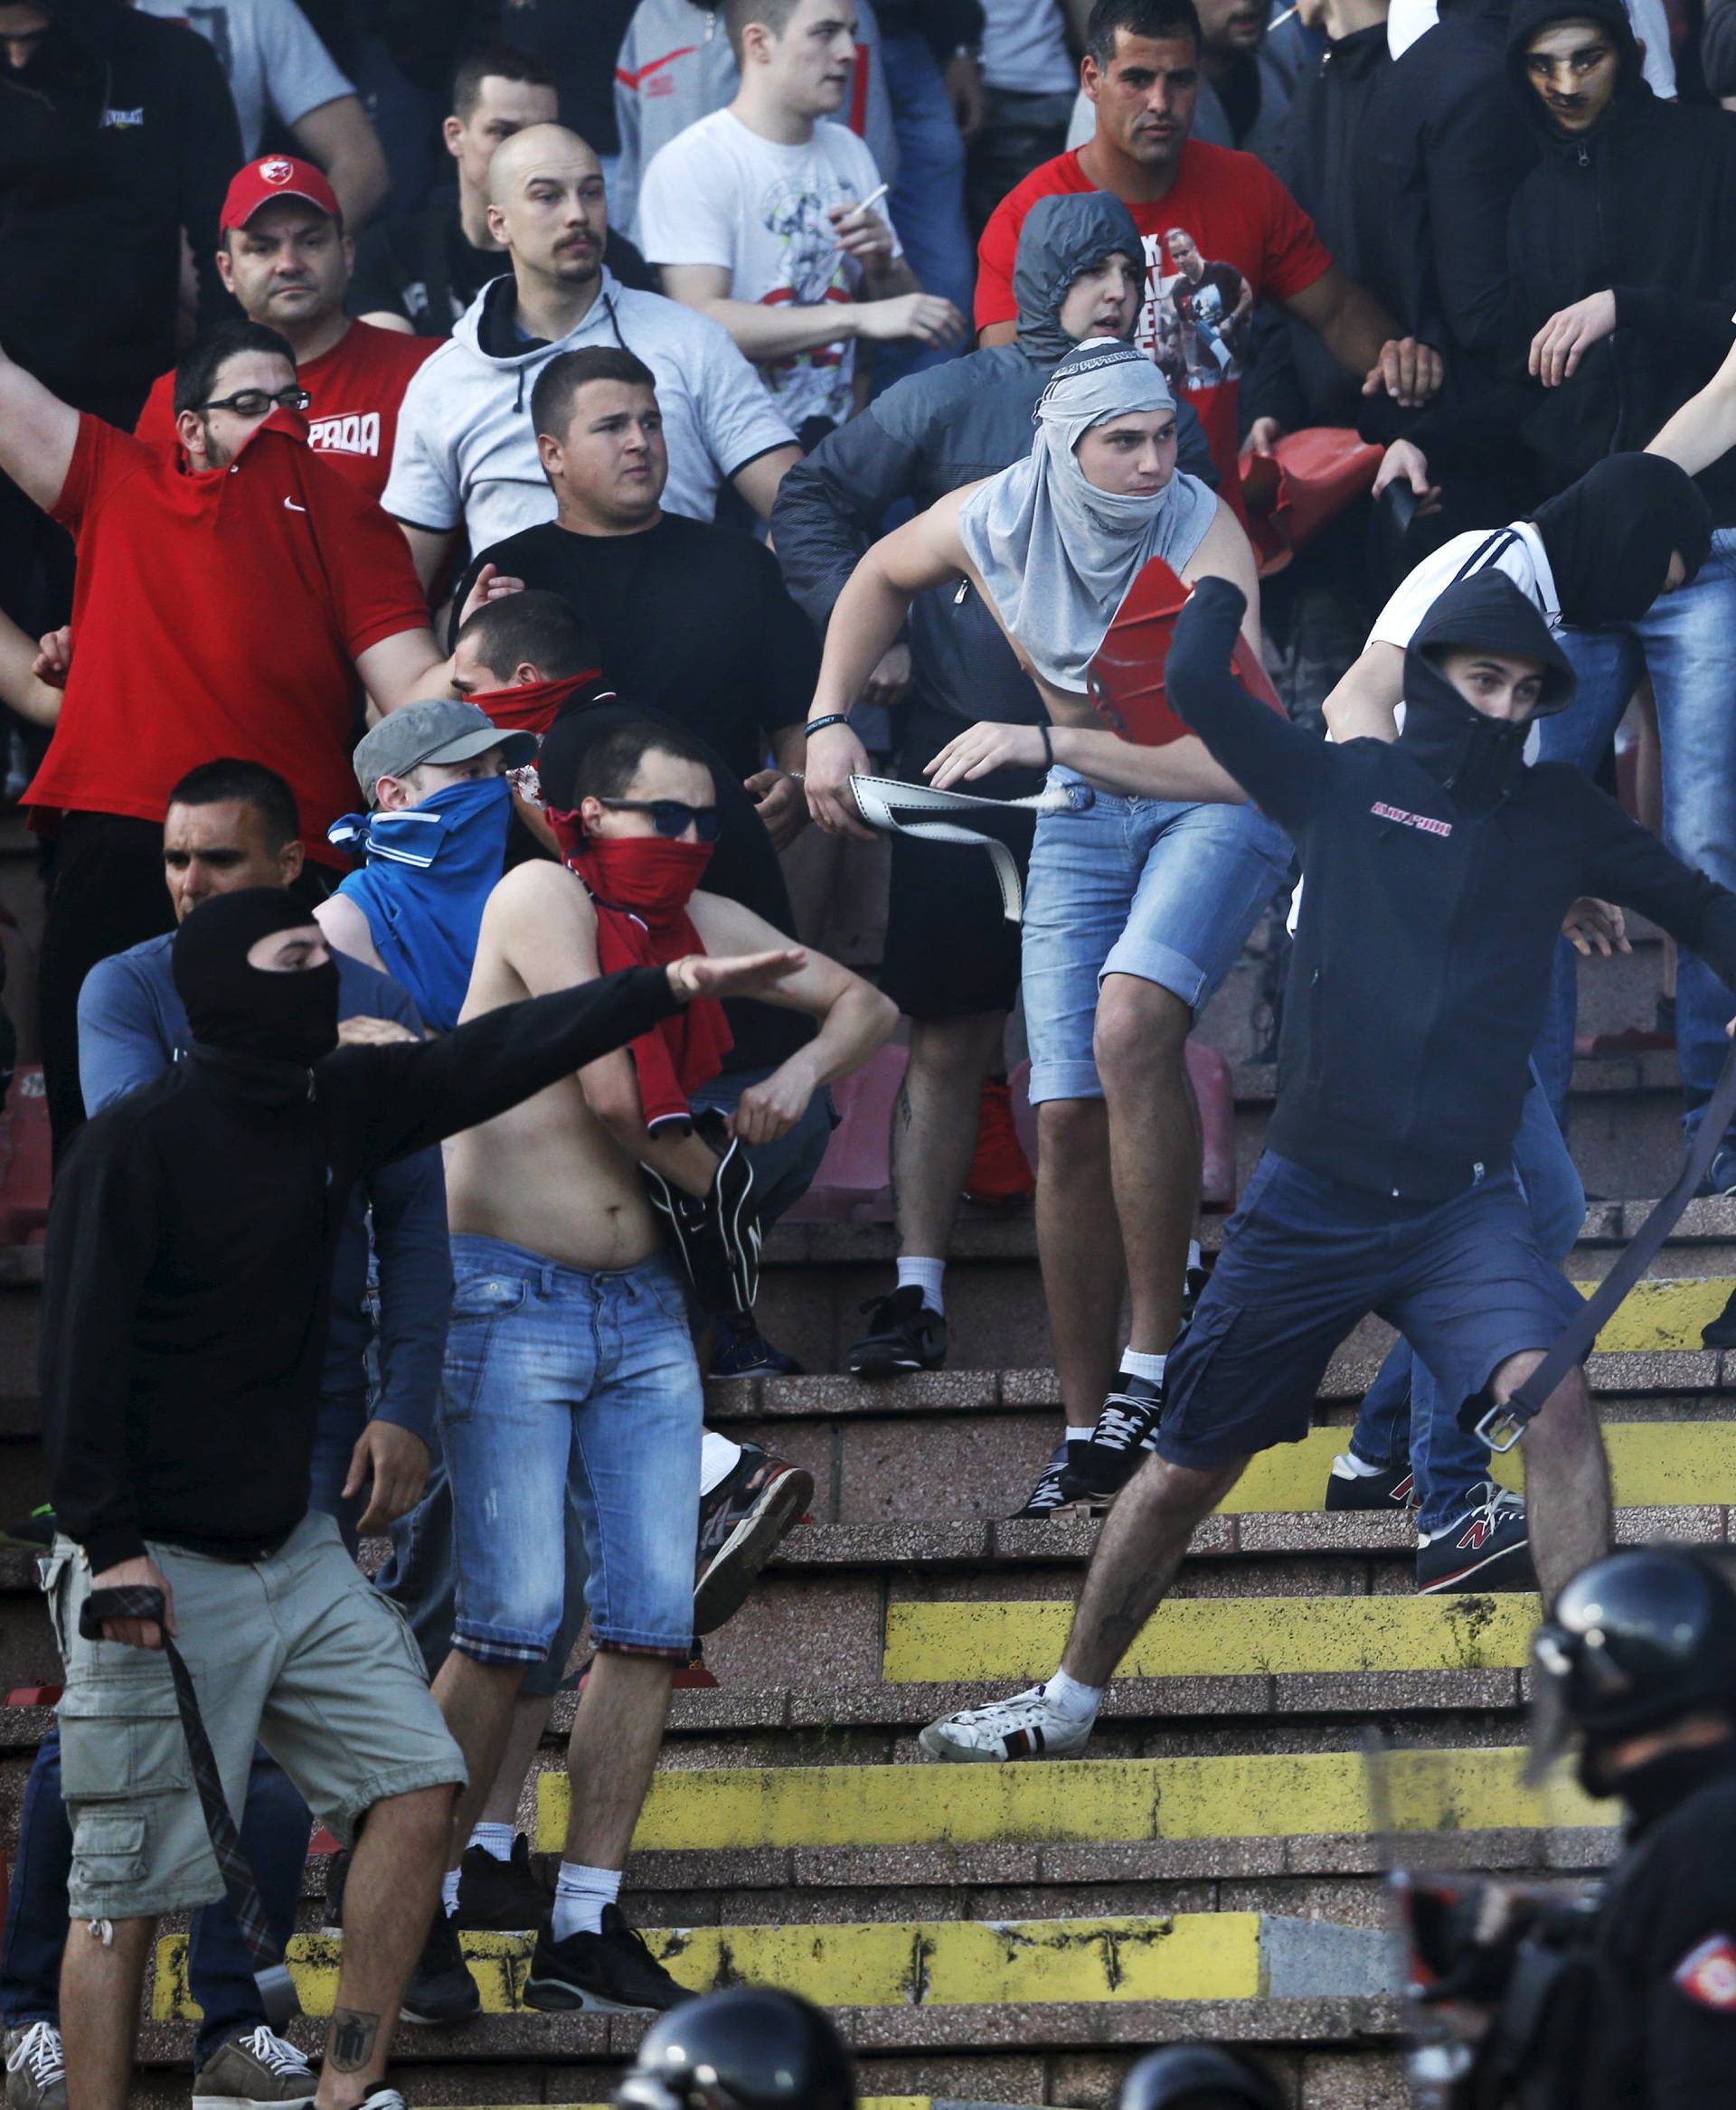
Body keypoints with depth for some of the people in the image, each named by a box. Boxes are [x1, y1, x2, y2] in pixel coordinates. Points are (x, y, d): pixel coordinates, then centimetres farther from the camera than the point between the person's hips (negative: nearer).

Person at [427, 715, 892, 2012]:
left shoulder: (699, 923, 12)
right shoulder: (543, 898, -7)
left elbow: (868, 1007, 21)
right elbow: (614, 1091, -14)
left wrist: (809, 1065, 0)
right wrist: (710, 1172, 2)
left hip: (642, 1312, 7)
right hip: (509, 1301, -7)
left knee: (653, 1623, -1)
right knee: (515, 1616, -13)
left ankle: (585, 1929, 3)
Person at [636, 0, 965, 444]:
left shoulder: (848, 152, 16)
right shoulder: (689, 164, -7)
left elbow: (898, 329, 19)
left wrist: (882, 269, -4)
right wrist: (860, 317, -24)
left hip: (836, 436, 6)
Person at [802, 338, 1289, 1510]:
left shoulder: (1205, 541, -27)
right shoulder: (996, 522, -14)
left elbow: (1231, 758, -36)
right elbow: (883, 577, 11)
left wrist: (1046, 740, -37)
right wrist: (829, 721, 2)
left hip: (1219, 803, -5)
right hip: (1085, 808, 5)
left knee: (1128, 1023, -32)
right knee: (1069, 1116, -3)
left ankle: (1156, 1355, -23)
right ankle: (1087, 1432, 9)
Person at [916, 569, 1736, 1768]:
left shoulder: (1559, 818, 9)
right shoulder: (1345, 786, 4)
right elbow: (1197, 682, -5)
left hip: (1463, 1205, 0)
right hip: (1313, 1201, 0)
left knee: (1549, 1387, -27)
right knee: (1192, 1464, 7)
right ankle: (1068, 1704, 26)